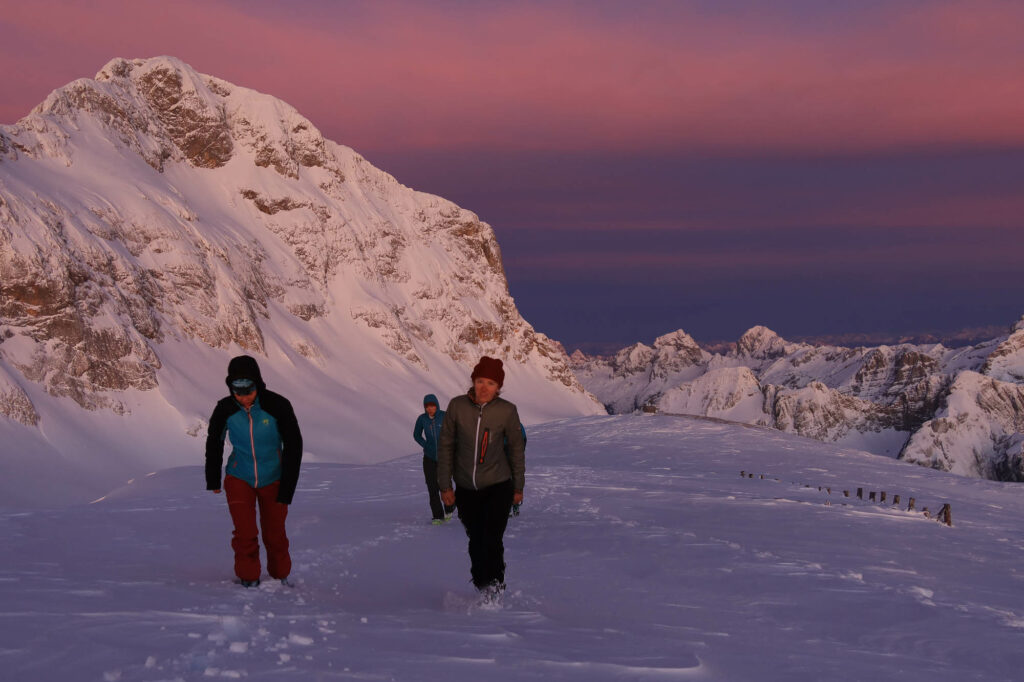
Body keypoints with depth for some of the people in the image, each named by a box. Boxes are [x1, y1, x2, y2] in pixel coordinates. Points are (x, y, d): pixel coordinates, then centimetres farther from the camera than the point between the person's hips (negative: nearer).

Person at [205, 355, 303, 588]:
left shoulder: (278, 406, -21)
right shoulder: (225, 409, -16)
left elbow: (293, 447, -11)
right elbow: (214, 443, 5)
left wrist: (287, 490, -12)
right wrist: (213, 479, 14)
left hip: (273, 481, 0)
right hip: (239, 479, 0)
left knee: (274, 534, 7)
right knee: (245, 534, -10)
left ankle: (280, 576, 31)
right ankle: (248, 580, 10)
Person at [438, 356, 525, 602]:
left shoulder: (507, 411, -10)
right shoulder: (457, 406, -9)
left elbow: (516, 449, 3)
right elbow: (445, 446, 0)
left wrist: (518, 487, 8)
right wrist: (445, 485, 0)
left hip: (498, 486, -2)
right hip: (466, 488, 2)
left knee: (492, 539, -14)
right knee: (476, 540, 11)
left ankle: (495, 587, 4)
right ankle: (480, 584, 32)